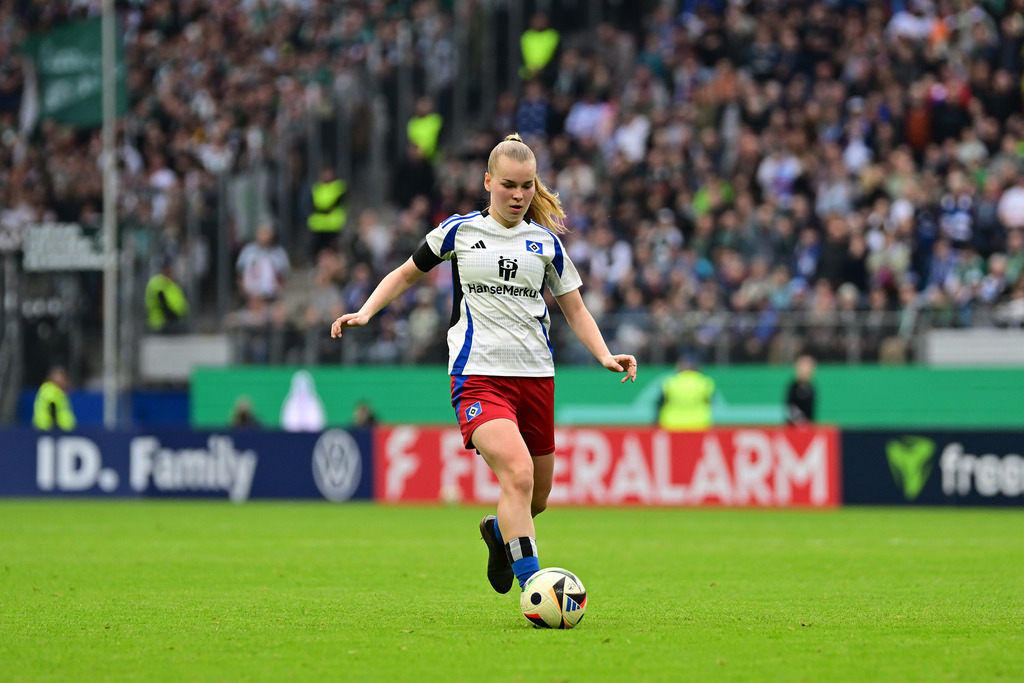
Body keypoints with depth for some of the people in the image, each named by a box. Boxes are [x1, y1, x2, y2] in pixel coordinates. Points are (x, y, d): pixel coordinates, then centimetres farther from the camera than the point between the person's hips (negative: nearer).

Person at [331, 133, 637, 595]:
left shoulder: (546, 243, 10)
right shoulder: (459, 231, 4)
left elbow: (575, 310, 15)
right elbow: (406, 274, 17)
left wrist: (605, 355, -1)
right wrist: (365, 312, 2)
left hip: (536, 376, 4)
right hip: (478, 375, -4)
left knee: (537, 497, 11)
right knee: (517, 472, -26)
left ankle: (499, 531, 47)